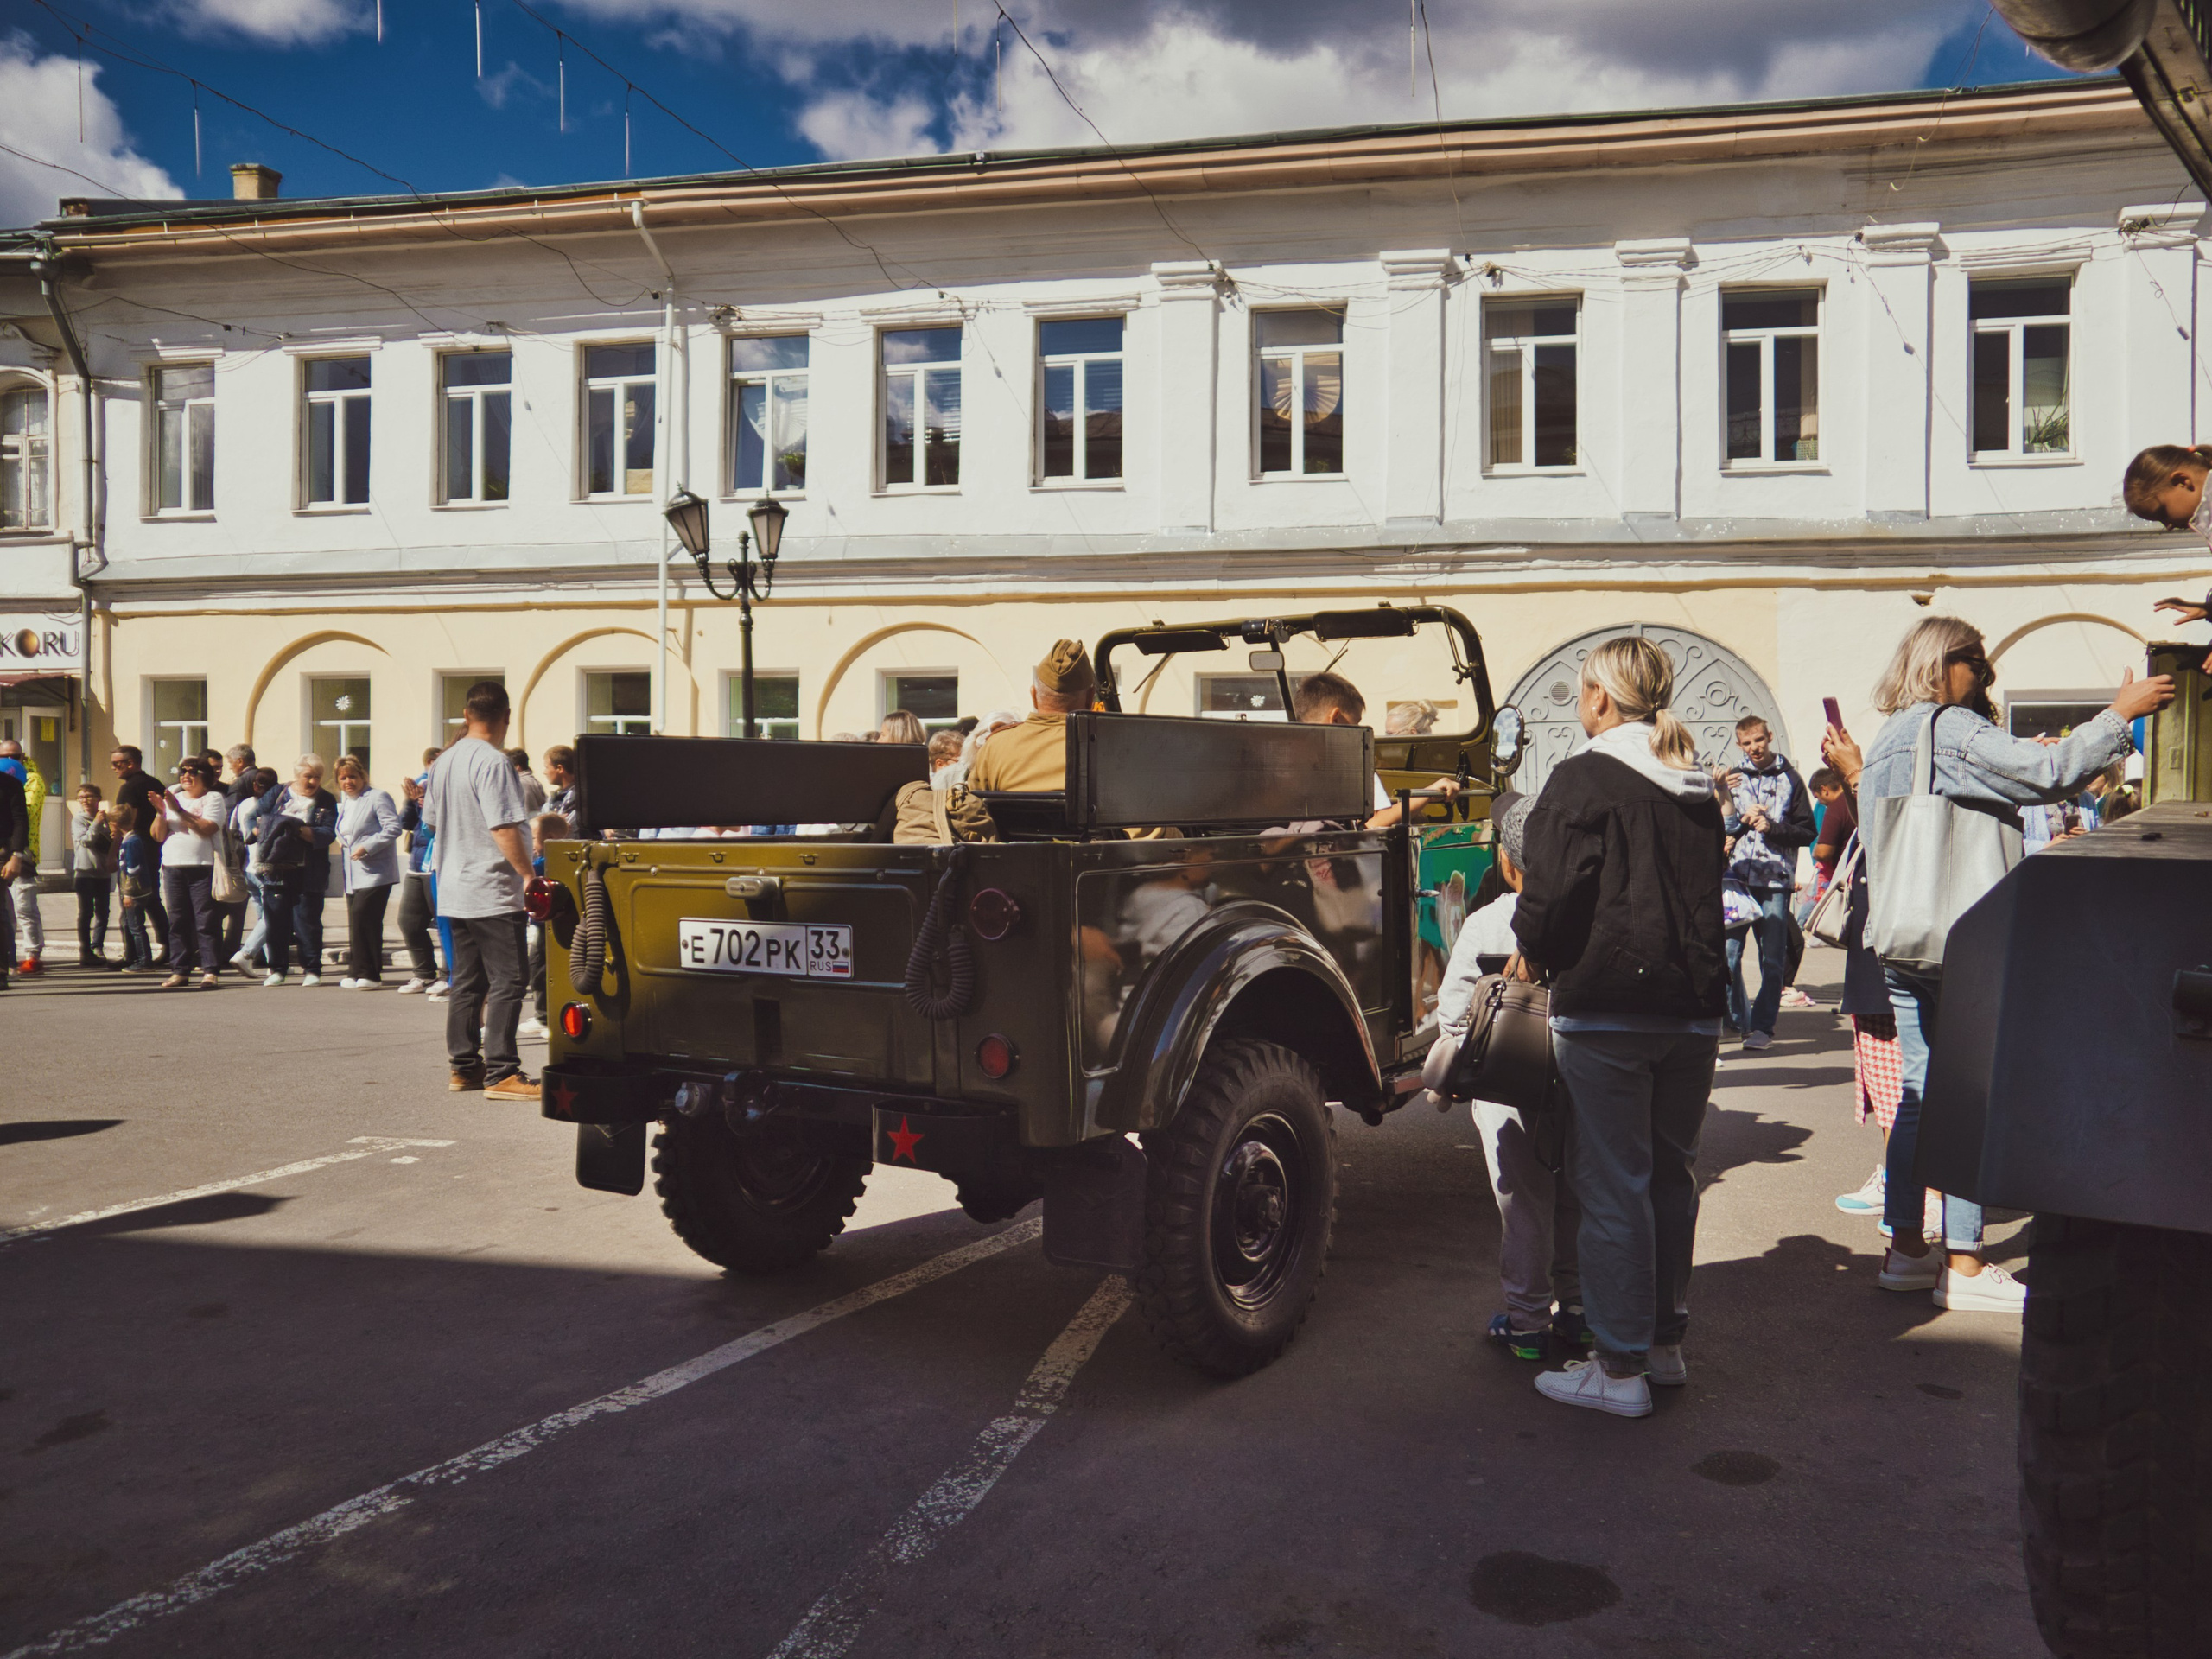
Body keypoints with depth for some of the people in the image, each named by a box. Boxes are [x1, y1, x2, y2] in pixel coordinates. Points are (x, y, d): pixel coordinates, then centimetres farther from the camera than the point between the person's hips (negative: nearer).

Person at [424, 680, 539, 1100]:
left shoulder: (444, 762, 11)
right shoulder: (492, 761, -15)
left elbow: (432, 820, 21)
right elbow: (504, 828, -21)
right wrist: (528, 875, -16)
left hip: (454, 891, 9)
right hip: (493, 892, -9)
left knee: (465, 982, 14)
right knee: (507, 982, -5)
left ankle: (463, 1066, 19)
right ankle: (500, 1073, -7)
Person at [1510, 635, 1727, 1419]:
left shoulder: (1584, 779, -11)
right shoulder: (1699, 790, 11)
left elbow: (1553, 891, -13)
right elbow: (1700, 891, 17)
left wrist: (1533, 955, 5)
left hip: (1607, 1009, -7)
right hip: (1695, 1008, 7)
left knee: (1612, 1185, 0)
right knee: (1669, 1175, 17)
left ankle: (1621, 1368, 6)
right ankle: (1665, 1340, 28)